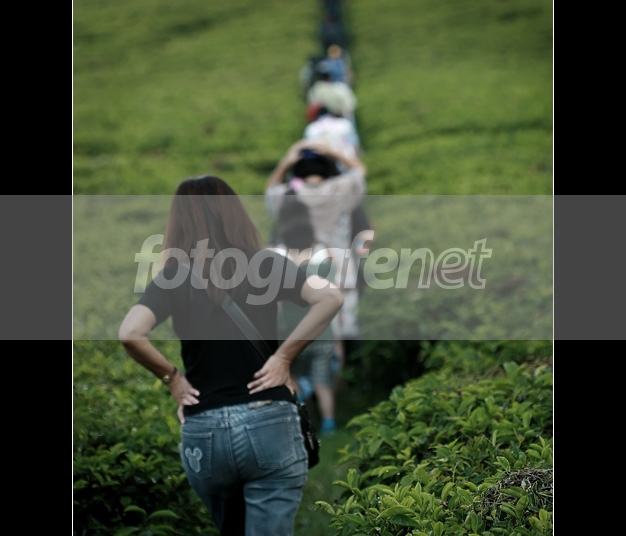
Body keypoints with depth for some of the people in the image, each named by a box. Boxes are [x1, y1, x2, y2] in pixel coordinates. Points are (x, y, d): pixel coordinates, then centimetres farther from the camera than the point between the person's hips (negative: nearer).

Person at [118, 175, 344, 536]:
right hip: (269, 423, -1)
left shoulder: (173, 276, 1)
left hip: (202, 432, 1)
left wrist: (171, 377, 0)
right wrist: (284, 355, -6)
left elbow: (130, 334, -15)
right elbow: (331, 297, -11)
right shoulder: (265, 264, 1)